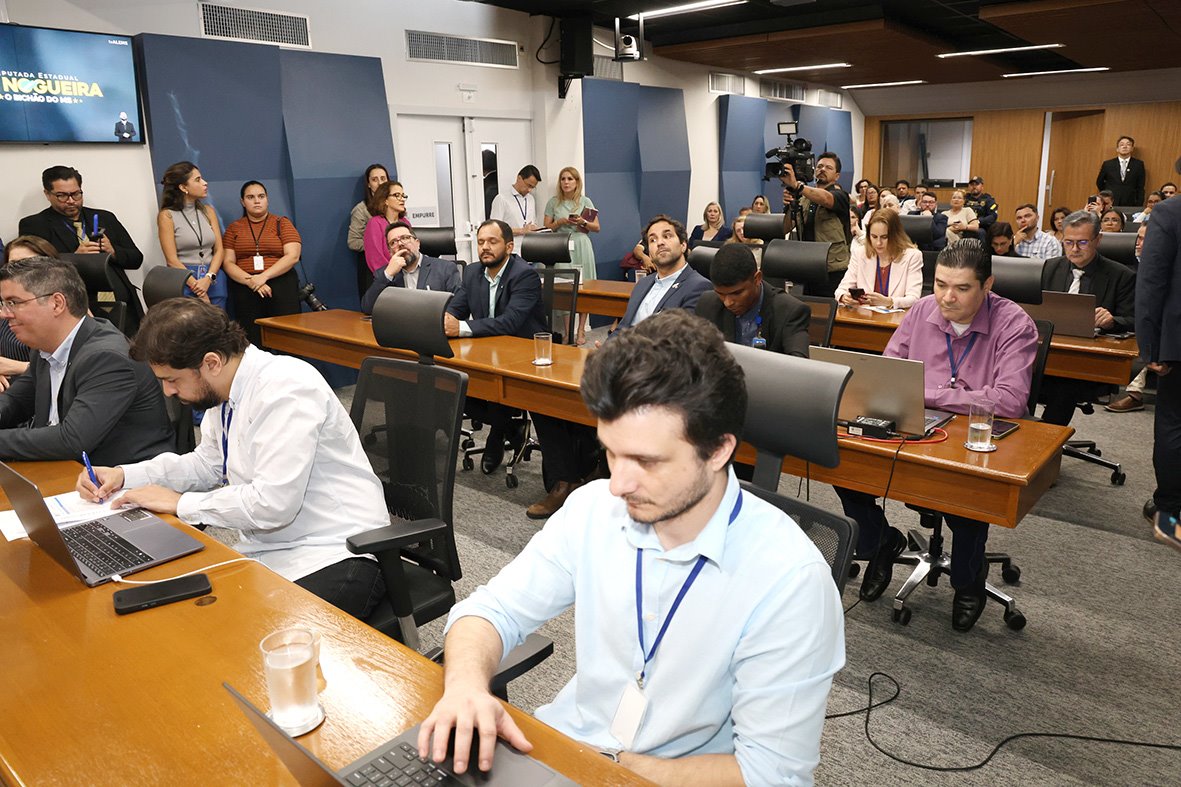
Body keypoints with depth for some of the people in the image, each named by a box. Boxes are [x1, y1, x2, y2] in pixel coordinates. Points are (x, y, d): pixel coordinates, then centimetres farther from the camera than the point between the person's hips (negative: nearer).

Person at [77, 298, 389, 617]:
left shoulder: (288, 389, -21)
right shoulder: (224, 393, 8)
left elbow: (272, 504, -26)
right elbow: (208, 464, 25)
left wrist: (179, 503, -12)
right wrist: (123, 474, 12)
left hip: (331, 560, -9)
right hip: (265, 552, 9)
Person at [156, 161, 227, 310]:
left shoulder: (208, 210, 11)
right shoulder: (167, 215, -2)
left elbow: (219, 249, 5)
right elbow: (172, 260, -7)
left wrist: (208, 278, -12)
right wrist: (199, 289, -14)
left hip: (213, 280, 4)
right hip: (183, 282, -4)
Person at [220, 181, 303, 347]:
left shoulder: (282, 223, 8)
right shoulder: (234, 228, 12)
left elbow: (293, 256, -5)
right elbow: (228, 263, 4)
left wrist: (264, 276, -15)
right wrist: (250, 281, -14)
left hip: (281, 288, -1)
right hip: (245, 290, 1)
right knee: (253, 344, -1)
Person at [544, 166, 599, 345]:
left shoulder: (585, 201, 7)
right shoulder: (553, 202, 8)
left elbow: (597, 228, 9)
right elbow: (547, 228, 8)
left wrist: (583, 222, -9)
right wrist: (561, 221, -9)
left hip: (581, 248, 0)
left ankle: (581, 330, 4)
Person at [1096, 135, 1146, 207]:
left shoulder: (1138, 164, 6)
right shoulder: (1107, 164, 6)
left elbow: (1140, 188, 5)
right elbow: (1099, 183, 17)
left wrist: (1139, 206, -3)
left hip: (1130, 205, 0)